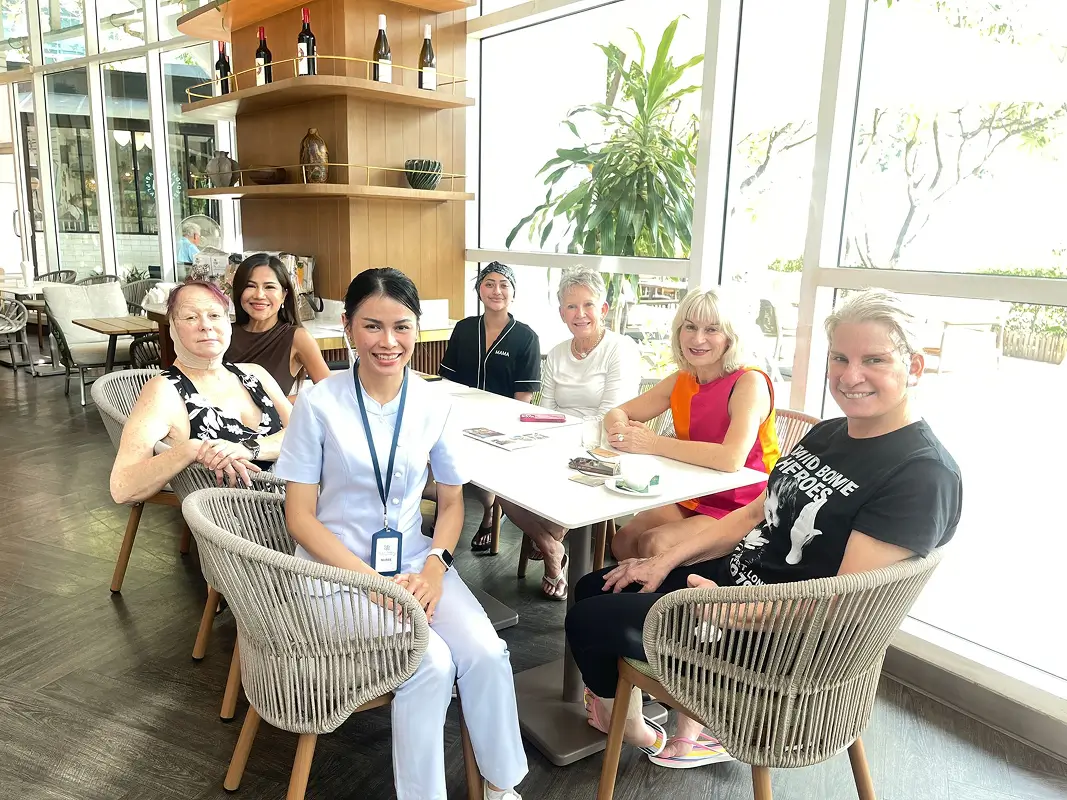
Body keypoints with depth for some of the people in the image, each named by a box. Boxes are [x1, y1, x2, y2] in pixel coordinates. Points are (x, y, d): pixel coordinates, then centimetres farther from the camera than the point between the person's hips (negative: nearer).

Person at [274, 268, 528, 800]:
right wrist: (371, 580, -17)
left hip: (415, 562, 3)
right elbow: (300, 516, -7)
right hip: (339, 568, -3)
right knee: (432, 664, -25)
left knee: (486, 654, -19)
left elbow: (451, 501, 8)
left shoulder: (433, 405, -1)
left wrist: (435, 566, -10)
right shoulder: (319, 404, -10)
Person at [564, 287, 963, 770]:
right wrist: (666, 561, 2)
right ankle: (698, 731, 20)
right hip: (733, 577, 9)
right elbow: (756, 514, 9)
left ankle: (628, 724, 28)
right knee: (594, 588, 12)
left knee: (588, 620, -5)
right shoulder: (828, 433, 6)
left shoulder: (925, 475, -21)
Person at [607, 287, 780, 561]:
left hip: (741, 511, -5)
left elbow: (732, 458, -32)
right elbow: (618, 413, 7)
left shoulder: (750, 382, -17)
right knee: (623, 541, -16)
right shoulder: (681, 381, 3)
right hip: (691, 499, 6)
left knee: (654, 544, -24)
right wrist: (621, 429, -18)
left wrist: (653, 443, -28)